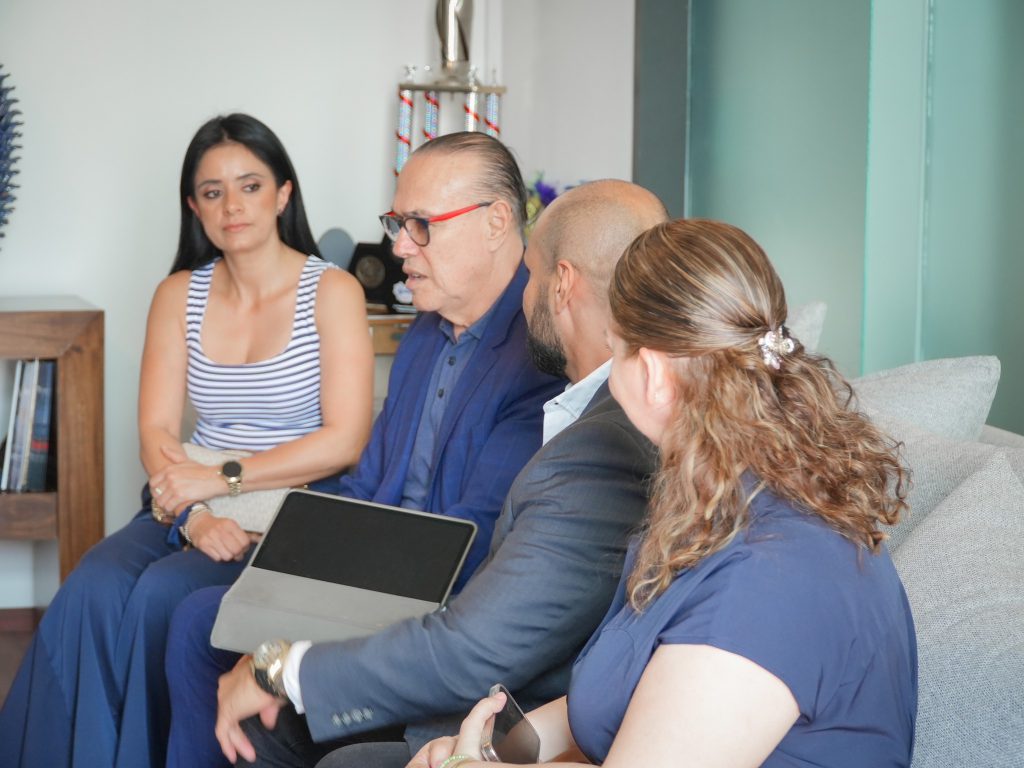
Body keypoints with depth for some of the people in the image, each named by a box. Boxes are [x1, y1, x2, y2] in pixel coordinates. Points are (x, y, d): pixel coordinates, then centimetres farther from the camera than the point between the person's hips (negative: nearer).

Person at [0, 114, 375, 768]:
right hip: (194, 504, 4)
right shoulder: (179, 295, 9)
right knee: (92, 588, -25)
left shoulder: (332, 292, -4)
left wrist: (222, 480, -15)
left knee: (160, 593, -28)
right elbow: (157, 433, 3)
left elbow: (344, 440, -11)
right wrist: (196, 516, -16)